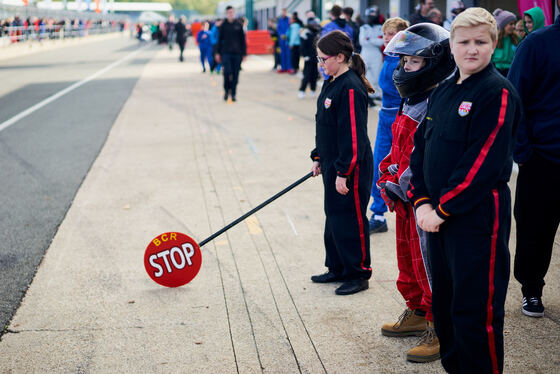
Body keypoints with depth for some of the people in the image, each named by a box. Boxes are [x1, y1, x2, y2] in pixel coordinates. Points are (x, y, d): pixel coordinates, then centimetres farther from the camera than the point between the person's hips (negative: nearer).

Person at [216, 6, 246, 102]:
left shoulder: (239, 25, 5)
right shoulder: (223, 25, 5)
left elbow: (243, 40, 7)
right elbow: (219, 39, 9)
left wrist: (244, 53, 3)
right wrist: (218, 53, 6)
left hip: (237, 53, 1)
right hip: (226, 53, -1)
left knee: (235, 74, 1)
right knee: (227, 71, -14)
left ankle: (233, 94, 11)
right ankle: (226, 90, 7)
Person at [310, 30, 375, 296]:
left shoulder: (351, 88, -19)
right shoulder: (331, 84, 11)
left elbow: (353, 134, -22)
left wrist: (343, 172, -22)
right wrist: (319, 158, 19)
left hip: (351, 168, -10)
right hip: (332, 164, 10)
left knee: (349, 220, 0)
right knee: (333, 217, 17)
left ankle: (358, 274, 13)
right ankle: (337, 269, 30)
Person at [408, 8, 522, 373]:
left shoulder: (498, 92, -12)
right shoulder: (443, 91, 12)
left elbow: (484, 161, -19)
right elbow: (420, 147, 11)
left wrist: (443, 207, -17)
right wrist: (422, 201, -1)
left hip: (478, 216, -8)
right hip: (438, 213, 8)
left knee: (475, 310, -1)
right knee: (443, 302, 18)